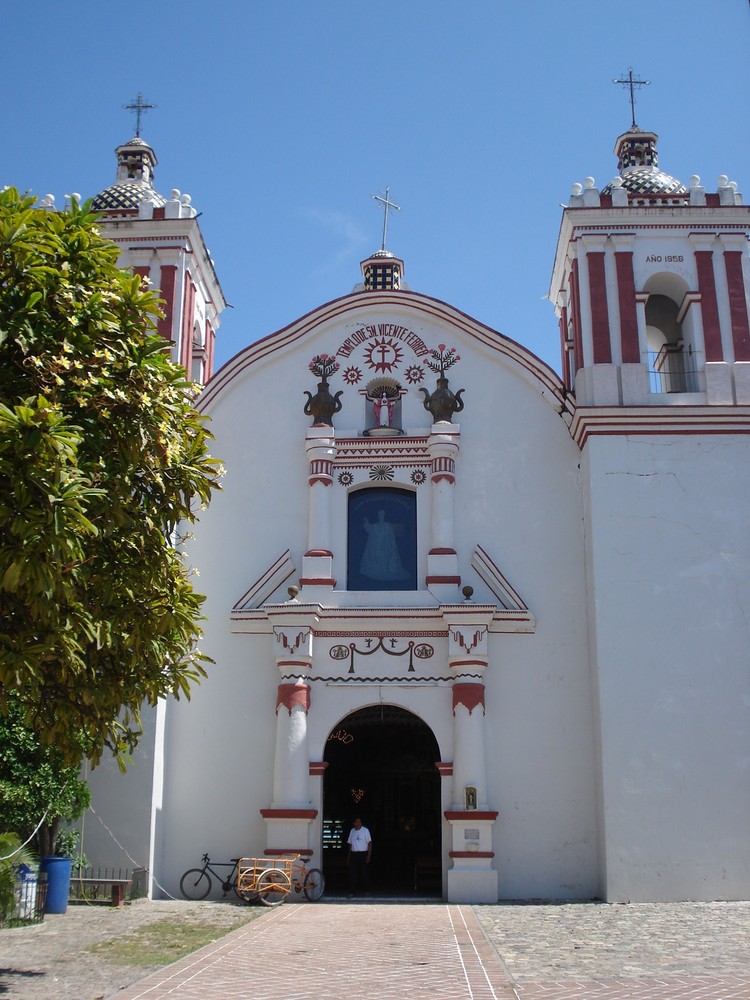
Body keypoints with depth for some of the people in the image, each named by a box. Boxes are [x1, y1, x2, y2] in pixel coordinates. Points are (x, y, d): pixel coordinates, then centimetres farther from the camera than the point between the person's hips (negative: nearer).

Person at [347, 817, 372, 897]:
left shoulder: (365, 830, -4)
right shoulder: (352, 831, 9)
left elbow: (369, 843, -5)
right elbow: (350, 844, 14)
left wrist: (369, 855, -13)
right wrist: (349, 856, 9)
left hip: (363, 854, -3)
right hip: (354, 854, 3)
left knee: (365, 873, 3)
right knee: (352, 873, -2)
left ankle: (367, 890, 16)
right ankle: (352, 892, 0)